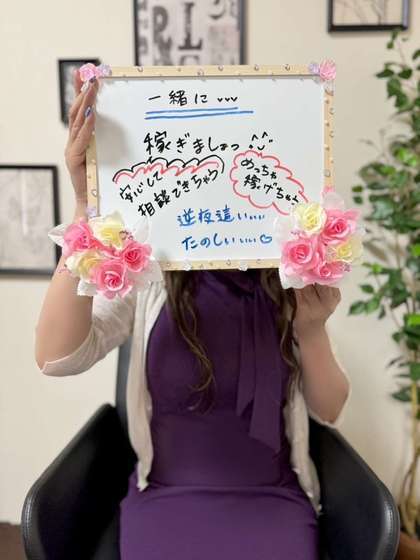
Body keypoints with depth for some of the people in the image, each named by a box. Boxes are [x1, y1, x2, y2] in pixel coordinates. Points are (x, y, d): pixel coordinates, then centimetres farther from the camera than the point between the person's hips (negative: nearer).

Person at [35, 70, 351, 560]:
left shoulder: (289, 284, -2)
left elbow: (329, 411, 1)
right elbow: (57, 358, -24)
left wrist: (312, 332, -19)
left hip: (270, 497, 2)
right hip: (166, 493, -1)